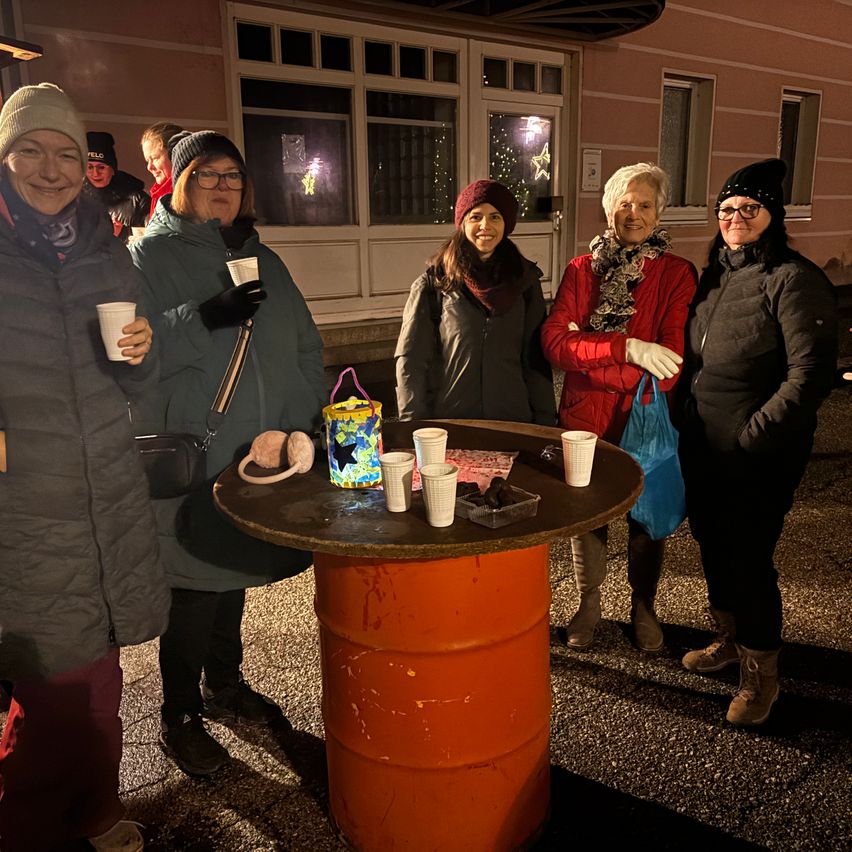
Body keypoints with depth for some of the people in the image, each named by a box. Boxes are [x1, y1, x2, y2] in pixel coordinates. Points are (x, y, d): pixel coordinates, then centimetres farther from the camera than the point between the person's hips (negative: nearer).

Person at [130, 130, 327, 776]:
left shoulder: (260, 257, 15)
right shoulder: (149, 255, -3)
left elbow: (304, 345, 16)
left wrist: (313, 416, 8)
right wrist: (203, 319, -25)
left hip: (255, 451, 6)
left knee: (233, 569, 18)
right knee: (195, 583, 0)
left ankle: (225, 685, 37)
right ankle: (180, 716, 20)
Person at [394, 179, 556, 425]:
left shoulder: (525, 281, 4)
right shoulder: (434, 284, -3)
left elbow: (536, 358, 6)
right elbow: (410, 359, -4)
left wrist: (546, 423, 2)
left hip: (513, 422, 2)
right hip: (447, 423, -2)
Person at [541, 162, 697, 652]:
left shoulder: (677, 274, -5)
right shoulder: (581, 271, 1)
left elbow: (672, 361, -16)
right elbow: (554, 342, -13)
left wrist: (587, 353, -18)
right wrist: (627, 349, -24)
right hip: (584, 420, 2)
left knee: (647, 519, 15)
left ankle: (643, 606, 39)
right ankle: (590, 603, 38)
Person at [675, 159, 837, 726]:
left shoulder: (794, 279, -13)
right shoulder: (713, 276, 10)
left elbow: (810, 374, -19)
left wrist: (754, 435, -19)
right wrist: (683, 421, 8)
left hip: (760, 454, -7)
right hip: (703, 446, 7)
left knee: (748, 557, 0)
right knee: (713, 544, 18)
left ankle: (761, 673, 21)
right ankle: (730, 639, 40)